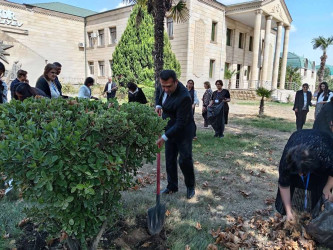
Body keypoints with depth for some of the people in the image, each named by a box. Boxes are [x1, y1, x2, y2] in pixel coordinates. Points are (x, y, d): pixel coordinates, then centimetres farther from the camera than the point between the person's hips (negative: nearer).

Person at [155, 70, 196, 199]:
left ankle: (190, 186, 25)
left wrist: (164, 137, -30)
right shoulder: (164, 86, -10)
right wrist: (158, 105, -3)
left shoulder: (184, 97, -33)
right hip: (170, 128, 7)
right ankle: (172, 186, 29)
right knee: (170, 159, 13)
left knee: (185, 159, 0)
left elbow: (181, 124, -30)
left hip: (183, 130, -7)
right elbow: (158, 91, 17)